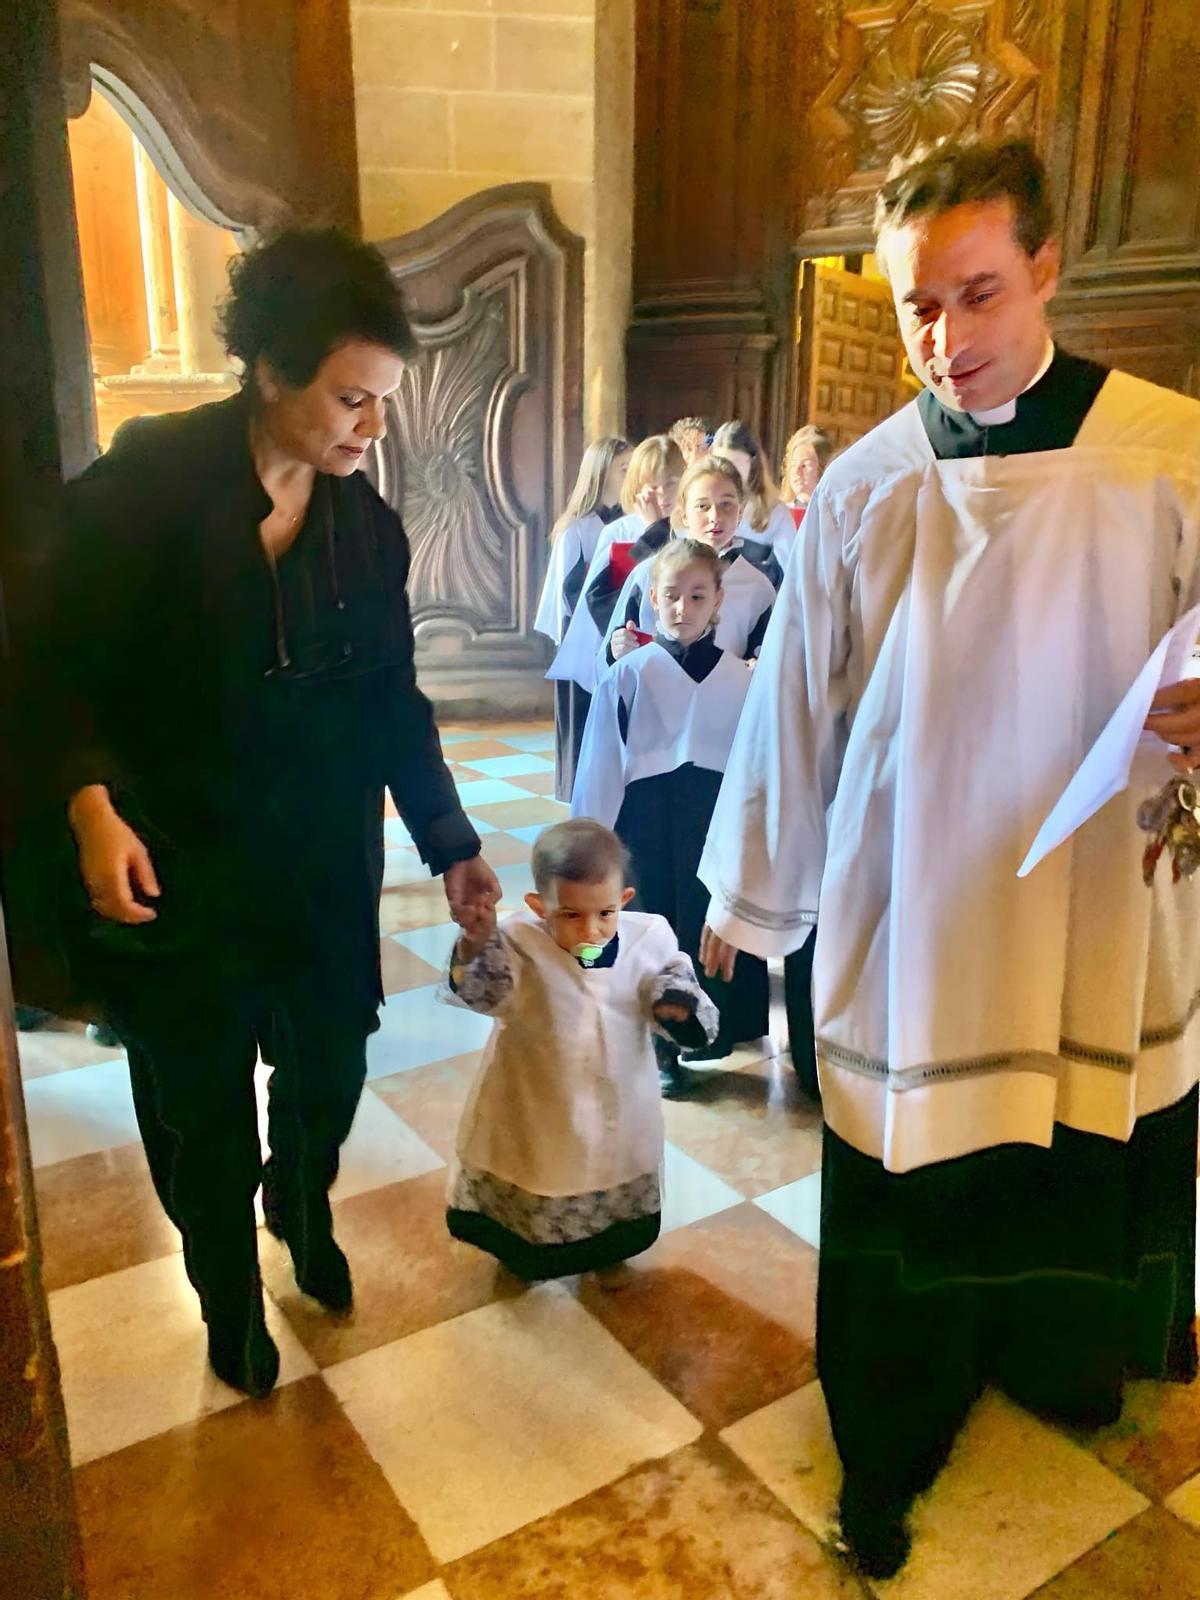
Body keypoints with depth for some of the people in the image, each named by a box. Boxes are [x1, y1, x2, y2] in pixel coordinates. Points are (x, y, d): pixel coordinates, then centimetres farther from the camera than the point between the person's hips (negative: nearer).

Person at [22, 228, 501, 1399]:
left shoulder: (368, 525, -1)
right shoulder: (146, 482, -13)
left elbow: (394, 702, 4)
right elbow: (59, 663, -10)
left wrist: (450, 846, 2)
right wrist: (91, 806, -25)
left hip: (323, 871, 3)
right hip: (170, 866, -3)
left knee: (328, 1077, 15)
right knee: (202, 1116, 12)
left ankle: (305, 1216, 50)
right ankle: (229, 1301, 41)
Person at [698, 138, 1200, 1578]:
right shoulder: (861, 489, -4)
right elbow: (794, 706, 2)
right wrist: (748, 896, 8)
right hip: (907, 925, 0)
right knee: (901, 1197, 12)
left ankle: (1063, 1368, 53)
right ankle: (889, 1451, 39)